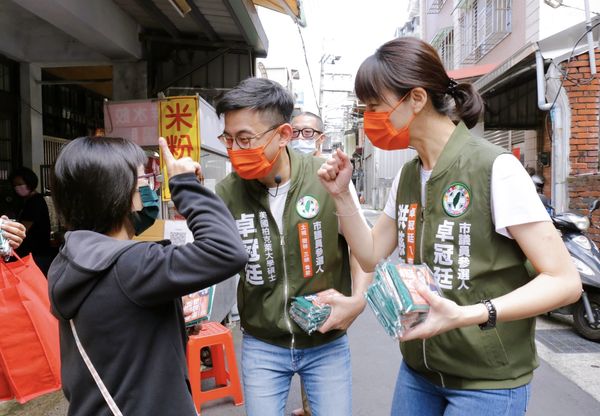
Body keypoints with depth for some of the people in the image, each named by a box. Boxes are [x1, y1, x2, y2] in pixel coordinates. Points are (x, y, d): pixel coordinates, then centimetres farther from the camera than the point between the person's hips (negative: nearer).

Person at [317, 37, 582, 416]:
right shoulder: (407, 175, 3)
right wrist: (342, 195, -5)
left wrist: (466, 315, -31)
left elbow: (565, 281, -18)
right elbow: (372, 256, 8)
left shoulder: (495, 168, -18)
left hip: (487, 382, -6)